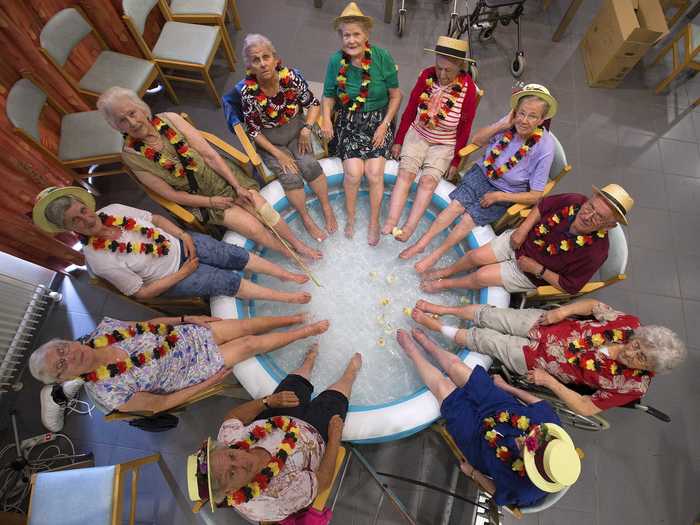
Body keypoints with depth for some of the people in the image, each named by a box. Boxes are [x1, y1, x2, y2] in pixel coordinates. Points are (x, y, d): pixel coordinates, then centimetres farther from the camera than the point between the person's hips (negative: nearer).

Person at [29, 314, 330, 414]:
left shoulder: (102, 329, -10)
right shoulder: (107, 394, -20)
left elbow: (147, 324, 6)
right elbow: (159, 405, -13)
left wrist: (186, 318, 0)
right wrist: (209, 383, -13)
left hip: (188, 335, 4)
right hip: (192, 371, -4)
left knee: (246, 325, -3)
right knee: (249, 344, -8)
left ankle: (298, 318, 22)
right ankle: (305, 332, 15)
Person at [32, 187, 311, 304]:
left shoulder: (113, 210, -10)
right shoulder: (99, 260, -22)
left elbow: (156, 218, 5)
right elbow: (142, 292, -16)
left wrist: (183, 235, -9)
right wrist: (182, 274, -16)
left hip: (181, 245, 5)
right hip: (170, 280, -4)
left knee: (237, 256, -4)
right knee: (228, 280, -12)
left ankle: (287, 274, 11)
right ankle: (285, 297, 2)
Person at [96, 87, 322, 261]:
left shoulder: (169, 119, -11)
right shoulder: (131, 155, -12)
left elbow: (209, 154, -10)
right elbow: (170, 194, -8)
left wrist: (238, 186, -15)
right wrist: (210, 202, -12)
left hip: (220, 176, 2)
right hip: (198, 198, -2)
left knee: (263, 209, -16)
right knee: (253, 228, -16)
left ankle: (299, 245, 4)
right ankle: (292, 257, 5)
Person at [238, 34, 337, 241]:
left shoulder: (291, 76, -14)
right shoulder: (248, 91, -19)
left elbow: (313, 104, -2)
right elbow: (253, 130, -12)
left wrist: (306, 129, -16)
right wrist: (279, 154, -17)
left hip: (296, 132, 2)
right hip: (269, 142, -1)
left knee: (309, 165, -24)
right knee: (290, 176, -23)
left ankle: (327, 208, -5)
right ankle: (307, 220, -6)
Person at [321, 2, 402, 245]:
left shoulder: (382, 58, -8)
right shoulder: (336, 61, -4)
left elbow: (395, 95, 0)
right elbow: (329, 95, 7)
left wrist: (384, 125, -10)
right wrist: (326, 118, -13)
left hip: (378, 120, 0)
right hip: (348, 122, 1)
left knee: (374, 172, -20)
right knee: (354, 172, -22)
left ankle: (374, 222, 2)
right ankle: (350, 218, 4)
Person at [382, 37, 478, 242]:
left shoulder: (468, 88, -13)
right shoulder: (426, 75, -7)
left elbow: (464, 129, -6)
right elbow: (410, 110, 2)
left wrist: (456, 161, -4)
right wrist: (398, 140, 3)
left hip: (444, 144, -1)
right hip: (417, 135, 2)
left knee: (428, 180, -24)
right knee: (405, 173, -22)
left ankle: (409, 227, -28)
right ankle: (390, 222, -32)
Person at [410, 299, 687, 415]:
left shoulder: (633, 386, -15)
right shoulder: (630, 325, -10)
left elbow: (587, 408, -14)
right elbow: (594, 305, 2)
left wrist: (550, 381, -20)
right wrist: (564, 311, -13)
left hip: (537, 361, -3)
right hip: (545, 324, 3)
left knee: (482, 339, -9)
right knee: (489, 314, -7)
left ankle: (435, 326, 13)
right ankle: (439, 309, 16)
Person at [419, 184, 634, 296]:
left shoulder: (595, 251, -27)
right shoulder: (574, 201, -20)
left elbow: (570, 286, -17)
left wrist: (538, 270, -20)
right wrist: (522, 230, -10)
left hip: (532, 274, -3)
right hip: (521, 240, 3)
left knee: (481, 277, -14)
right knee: (476, 256, -8)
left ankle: (444, 284, 15)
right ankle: (447, 270, 24)